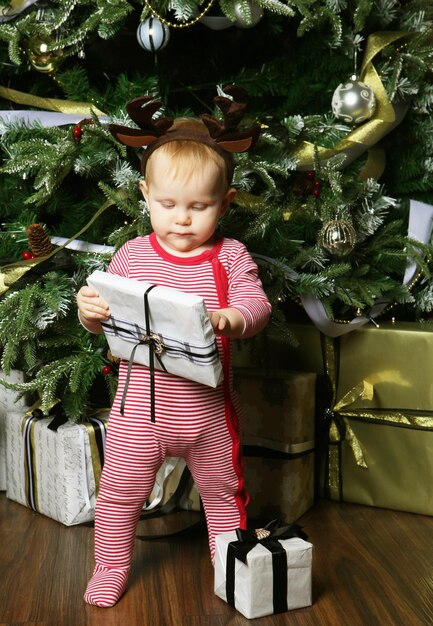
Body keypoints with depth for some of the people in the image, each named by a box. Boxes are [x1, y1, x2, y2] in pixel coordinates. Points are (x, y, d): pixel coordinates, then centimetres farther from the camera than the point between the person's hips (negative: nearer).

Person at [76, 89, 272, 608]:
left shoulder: (230, 256, -6)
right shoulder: (132, 254, -4)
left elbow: (256, 304, -16)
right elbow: (104, 319, 2)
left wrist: (230, 319, -37)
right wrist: (89, 311, -21)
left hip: (208, 408, 0)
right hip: (140, 408, 1)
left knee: (223, 490, 19)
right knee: (119, 491, 14)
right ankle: (111, 566, 39)